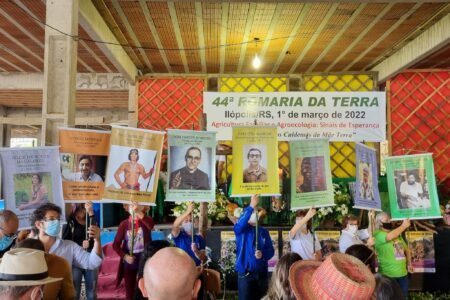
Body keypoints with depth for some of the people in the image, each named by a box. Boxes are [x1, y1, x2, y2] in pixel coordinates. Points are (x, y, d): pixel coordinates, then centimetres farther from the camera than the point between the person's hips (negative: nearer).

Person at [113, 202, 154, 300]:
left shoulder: (146, 221, -5)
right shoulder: (124, 224, -2)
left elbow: (151, 226, -31)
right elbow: (115, 245, 2)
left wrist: (139, 212, -43)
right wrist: (124, 256, -14)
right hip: (129, 261, 2)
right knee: (129, 292, 10)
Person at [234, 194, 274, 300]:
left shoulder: (264, 231, 10)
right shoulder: (241, 229, -1)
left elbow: (271, 250, 5)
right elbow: (240, 223, -26)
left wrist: (263, 254, -17)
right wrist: (251, 206, -34)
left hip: (261, 273, 4)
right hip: (245, 273, -4)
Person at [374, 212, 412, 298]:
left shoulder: (397, 233, 14)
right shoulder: (378, 234, -12)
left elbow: (406, 249, 23)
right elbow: (390, 236, -32)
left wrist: (409, 264, 9)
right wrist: (404, 226, -19)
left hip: (403, 272, 7)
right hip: (388, 274, -7)